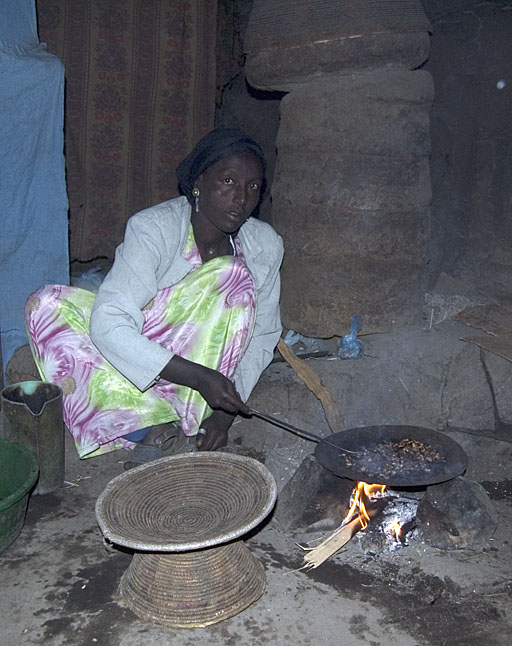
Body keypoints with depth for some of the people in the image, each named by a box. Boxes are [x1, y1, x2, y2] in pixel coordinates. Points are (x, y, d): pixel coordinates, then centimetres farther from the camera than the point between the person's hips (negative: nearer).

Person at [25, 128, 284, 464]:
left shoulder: (264, 243, -6)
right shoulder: (153, 228, -19)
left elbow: (262, 336, -2)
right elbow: (109, 326, -28)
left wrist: (227, 410, -16)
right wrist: (198, 376, -36)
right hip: (138, 367, -1)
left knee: (235, 274, -24)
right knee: (46, 303, -25)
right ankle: (152, 426, -31)